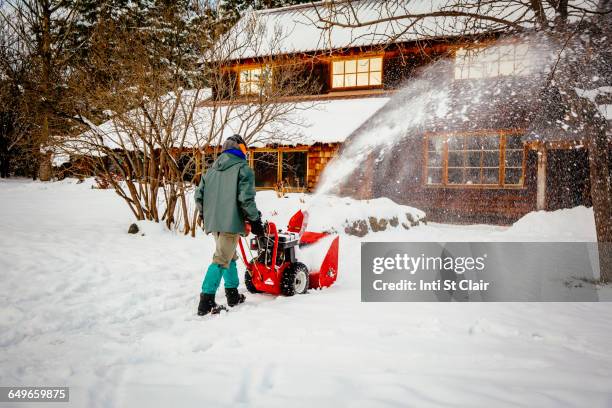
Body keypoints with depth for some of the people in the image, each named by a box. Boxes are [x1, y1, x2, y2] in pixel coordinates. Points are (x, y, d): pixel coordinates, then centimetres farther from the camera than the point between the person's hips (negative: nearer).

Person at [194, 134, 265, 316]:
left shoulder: (212, 170, 17)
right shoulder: (242, 169, -4)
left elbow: (199, 195, 15)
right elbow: (246, 198, -14)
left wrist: (206, 215, 27)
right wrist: (255, 221, -6)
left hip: (213, 222, 8)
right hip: (231, 222, -7)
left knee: (230, 257, 20)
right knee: (221, 259, -8)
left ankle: (233, 296, 26)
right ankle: (206, 303, -11)